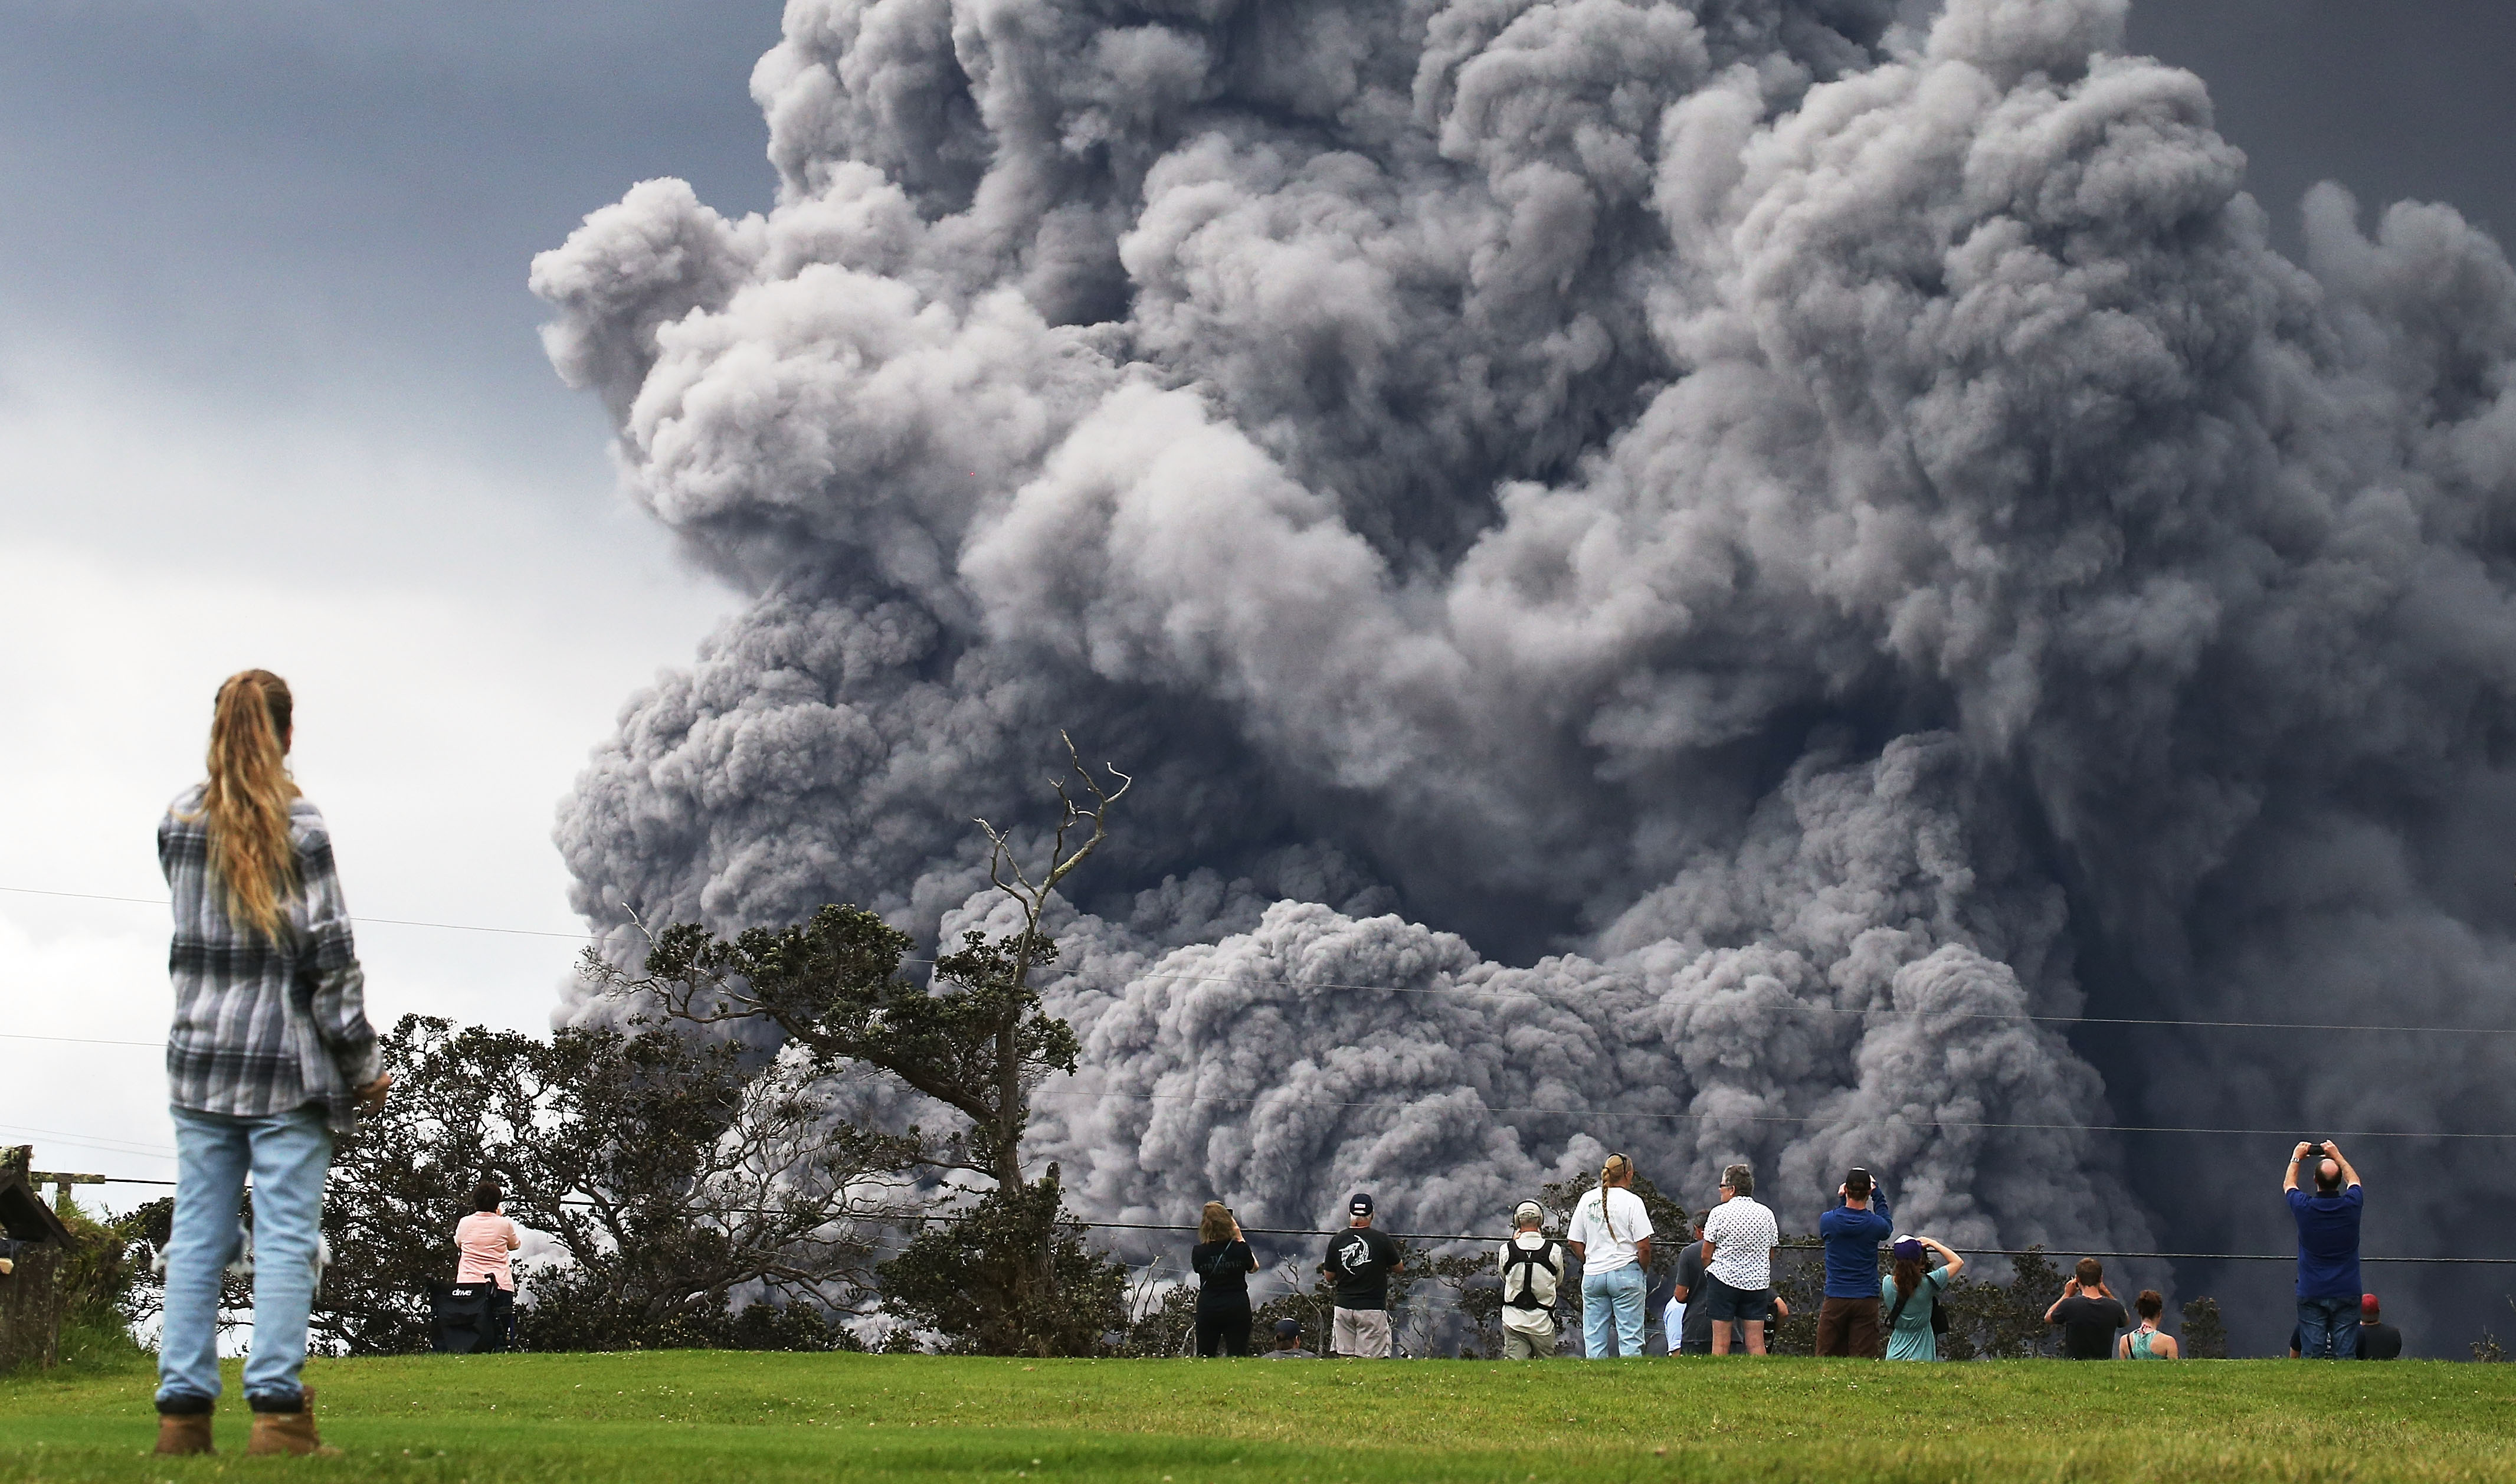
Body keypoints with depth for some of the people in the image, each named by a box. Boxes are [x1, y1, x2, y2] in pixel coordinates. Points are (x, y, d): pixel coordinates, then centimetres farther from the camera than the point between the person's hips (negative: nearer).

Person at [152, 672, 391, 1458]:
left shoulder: (179, 823, 6)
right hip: (287, 1065, -4)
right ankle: (277, 1408, -8)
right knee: (285, 1237, -3)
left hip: (199, 1058, 4)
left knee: (197, 1235, 6)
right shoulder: (298, 826, -8)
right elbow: (330, 952, -8)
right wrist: (363, 1064, -2)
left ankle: (182, 1408, 3)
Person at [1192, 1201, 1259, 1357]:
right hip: (1238, 1308, -1)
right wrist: (1240, 1238, 8)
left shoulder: (1199, 1252, -9)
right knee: (1238, 1355, 0)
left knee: (1204, 1356, 10)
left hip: (1207, 1308, 1)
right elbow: (1254, 1267, 10)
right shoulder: (1240, 1249, -9)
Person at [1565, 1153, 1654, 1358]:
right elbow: (1644, 1246, -11)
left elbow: (1574, 1242, 8)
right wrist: (1643, 1269, 6)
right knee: (1630, 1336, -1)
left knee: (1594, 1338, 8)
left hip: (1592, 1276, 4)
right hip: (1625, 1272, -4)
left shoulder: (1587, 1199, 6)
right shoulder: (1632, 1201, -8)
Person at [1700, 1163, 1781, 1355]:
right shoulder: (1767, 1215, 8)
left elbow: (1706, 1255, -3)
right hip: (1758, 1281, 4)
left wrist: (1710, 1274, 13)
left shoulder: (1720, 1213, -6)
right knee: (1756, 1341, 3)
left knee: (1721, 1341, -2)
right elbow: (1771, 1255, 14)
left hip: (1725, 1278, -4)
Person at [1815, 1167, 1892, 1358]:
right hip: (1866, 1300, -1)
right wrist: (1878, 1195, 24)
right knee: (1865, 1361, -1)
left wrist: (1841, 1199, 23)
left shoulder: (1827, 1221, -4)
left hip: (1835, 1299, 1)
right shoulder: (1876, 1225, -6)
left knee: (1826, 1357, 6)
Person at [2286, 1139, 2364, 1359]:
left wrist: (2297, 1158, 32)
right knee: (2346, 1356, -2)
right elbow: (2354, 1180, 21)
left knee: (2311, 1357, -2)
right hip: (2346, 1293, 1)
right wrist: (2337, 1156, 32)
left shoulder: (2304, 1208, -7)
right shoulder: (2351, 1206, -4)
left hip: (2311, 1295, -1)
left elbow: (2288, 1185, 18)